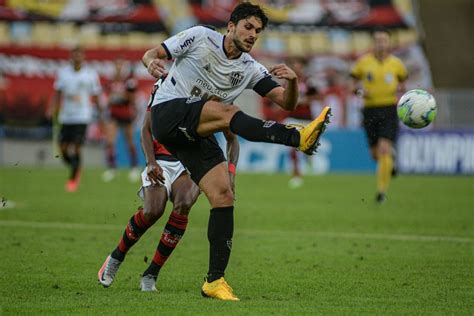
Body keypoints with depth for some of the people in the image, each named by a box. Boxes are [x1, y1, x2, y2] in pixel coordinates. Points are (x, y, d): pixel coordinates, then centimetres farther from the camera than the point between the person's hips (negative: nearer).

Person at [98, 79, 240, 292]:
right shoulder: (164, 84, 3)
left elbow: (232, 139, 10)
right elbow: (146, 129, 3)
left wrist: (230, 171, -7)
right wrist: (151, 162, -14)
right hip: (162, 161, -1)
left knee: (183, 204, -30)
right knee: (153, 210, -26)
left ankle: (151, 275, -18)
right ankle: (117, 256, 3)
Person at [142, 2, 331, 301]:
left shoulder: (250, 69, 11)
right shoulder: (200, 37, 0)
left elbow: (286, 102, 5)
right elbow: (151, 54, 2)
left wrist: (292, 81, -17)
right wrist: (152, 62, -23)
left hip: (197, 134, 6)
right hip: (168, 112, -6)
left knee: (224, 196, -9)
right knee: (227, 111, -31)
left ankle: (215, 280, -4)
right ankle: (299, 138, -48)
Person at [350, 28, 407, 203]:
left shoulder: (396, 63, 3)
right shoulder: (363, 62, 3)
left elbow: (402, 81, 18)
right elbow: (353, 84, 10)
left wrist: (399, 88, -4)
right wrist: (360, 91, -11)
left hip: (389, 111, -2)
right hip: (370, 109, 2)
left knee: (384, 149, -17)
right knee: (375, 154, 6)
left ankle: (382, 190, -14)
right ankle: (389, 163, 43)